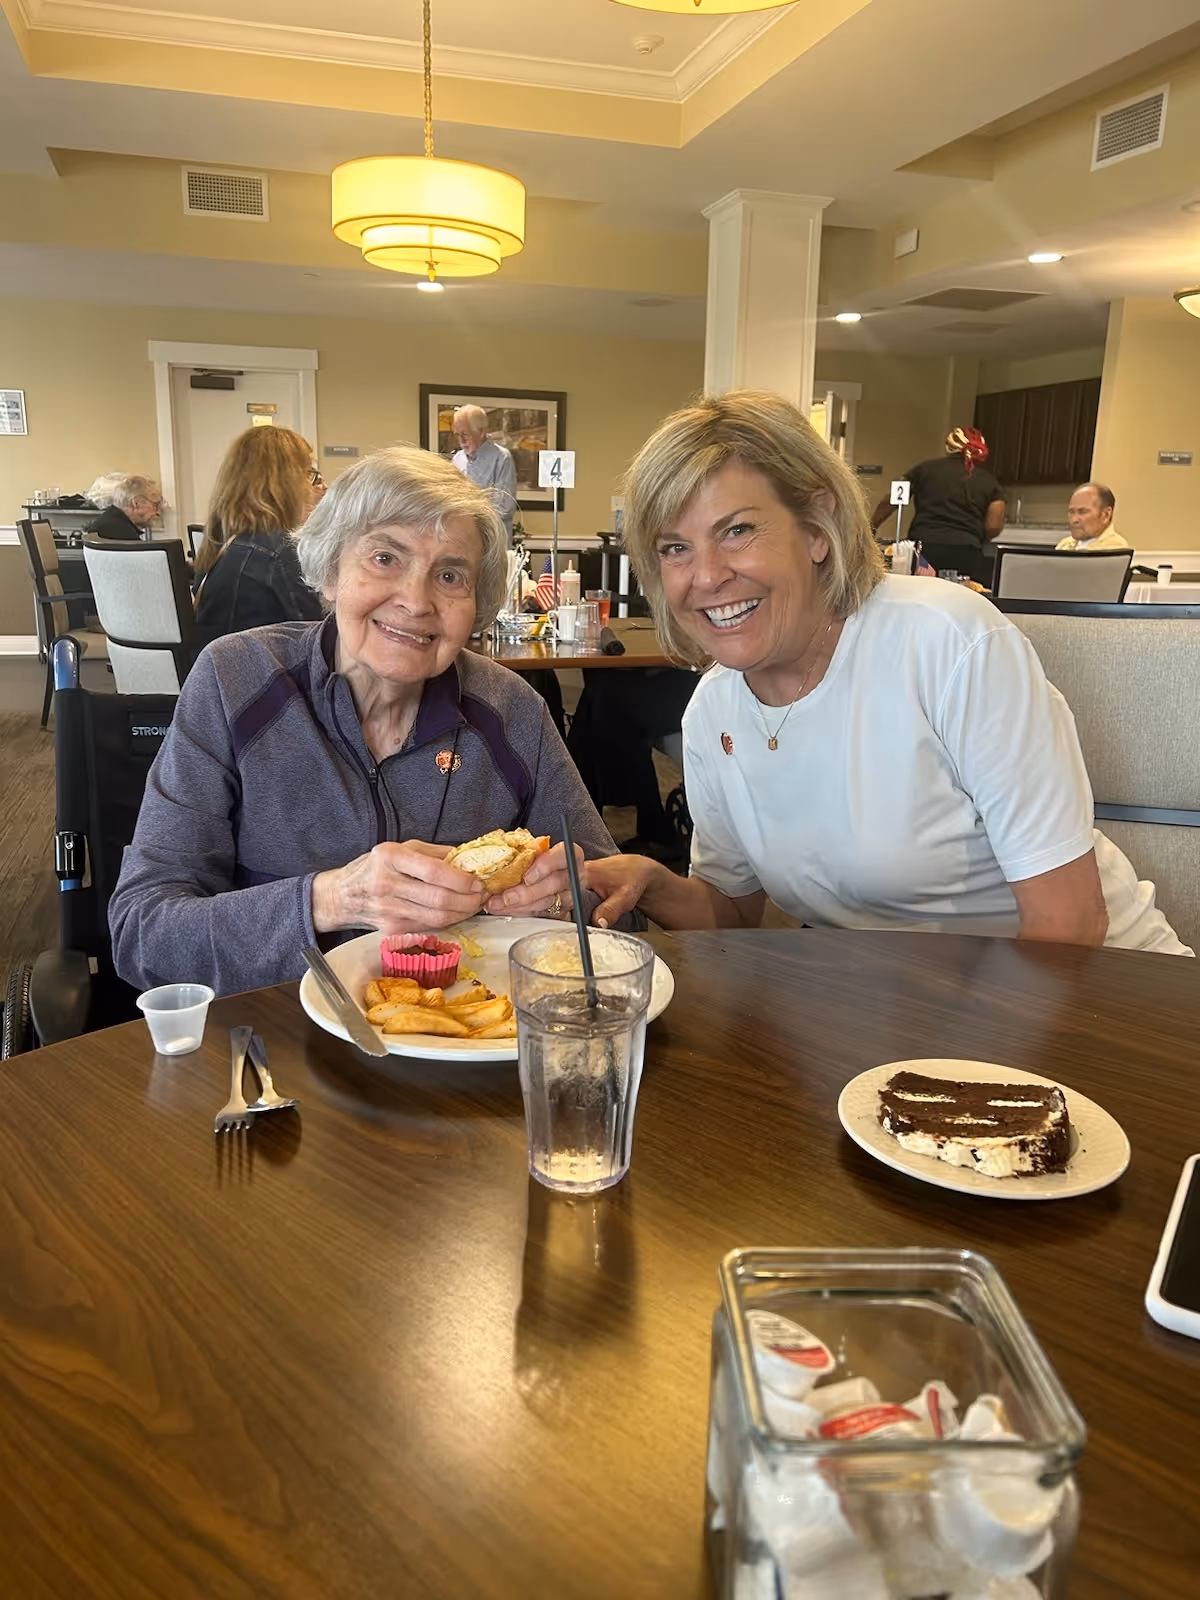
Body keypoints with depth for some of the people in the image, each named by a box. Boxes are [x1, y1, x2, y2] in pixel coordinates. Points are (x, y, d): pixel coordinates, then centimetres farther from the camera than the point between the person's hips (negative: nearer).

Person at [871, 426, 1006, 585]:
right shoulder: (989, 482, 13)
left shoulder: (926, 468, 14)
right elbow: (994, 526, 4)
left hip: (924, 549, 0)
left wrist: (870, 528, 27)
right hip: (966, 554, 0)